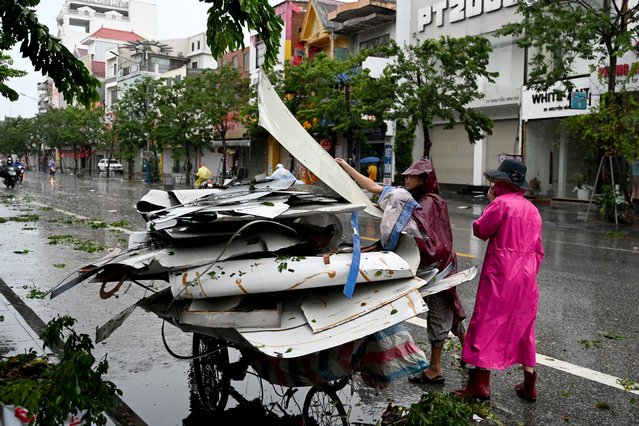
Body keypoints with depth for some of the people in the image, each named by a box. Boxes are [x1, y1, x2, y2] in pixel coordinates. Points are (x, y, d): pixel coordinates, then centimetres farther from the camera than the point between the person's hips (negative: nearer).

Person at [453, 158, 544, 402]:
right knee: (523, 327, 16)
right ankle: (529, 386, 23)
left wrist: (490, 203, 6)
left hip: (501, 276, -7)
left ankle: (480, 384, 2)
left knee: (486, 325, 0)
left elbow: (480, 230, -2)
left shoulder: (501, 203, -13)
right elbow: (538, 250, 14)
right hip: (527, 279, 7)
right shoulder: (532, 209, 11)